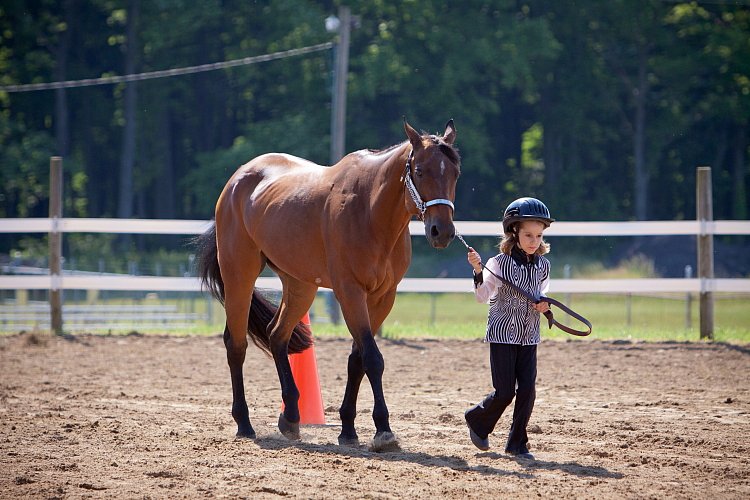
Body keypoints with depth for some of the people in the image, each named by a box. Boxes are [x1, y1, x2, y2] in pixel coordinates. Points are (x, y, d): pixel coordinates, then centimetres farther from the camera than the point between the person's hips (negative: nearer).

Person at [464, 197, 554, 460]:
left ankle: (517, 443, 7)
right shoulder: (500, 263, -9)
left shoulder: (543, 266, 5)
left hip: (529, 338, 4)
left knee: (527, 390, -4)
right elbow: (483, 296, -15)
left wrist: (544, 306, -4)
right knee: (504, 392, -5)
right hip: (503, 335, -4)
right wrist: (478, 271, -29)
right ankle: (478, 420, 23)